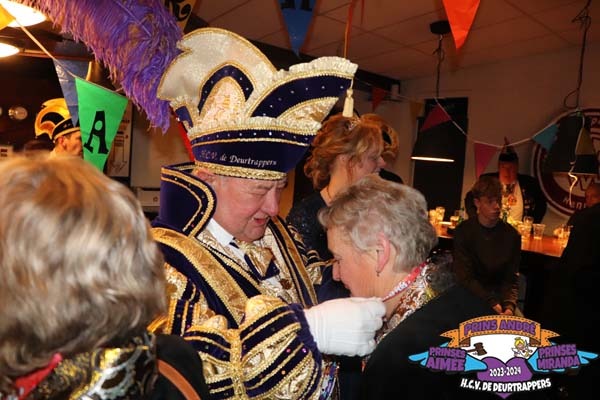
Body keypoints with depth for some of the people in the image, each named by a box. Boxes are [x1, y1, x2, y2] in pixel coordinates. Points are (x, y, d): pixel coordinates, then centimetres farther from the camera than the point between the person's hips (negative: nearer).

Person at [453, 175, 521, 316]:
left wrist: (509, 306, -19)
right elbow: (465, 277, -11)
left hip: (500, 295, 3)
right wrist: (491, 303, -21)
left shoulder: (511, 235, 1)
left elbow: (511, 278, -1)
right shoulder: (463, 231, -8)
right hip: (471, 296, -3)